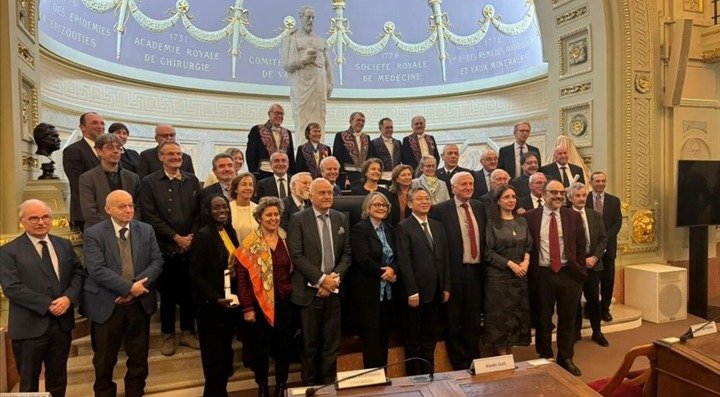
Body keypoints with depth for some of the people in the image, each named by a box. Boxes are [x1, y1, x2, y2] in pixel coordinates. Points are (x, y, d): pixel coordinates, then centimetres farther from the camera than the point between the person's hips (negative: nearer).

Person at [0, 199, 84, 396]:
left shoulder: (64, 245, 8)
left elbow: (78, 273, 5)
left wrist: (69, 297, -13)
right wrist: (47, 305, -18)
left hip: (62, 324, 4)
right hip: (29, 327, -4)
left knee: (58, 379, 18)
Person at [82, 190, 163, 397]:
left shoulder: (146, 230, 4)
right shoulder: (93, 233, -7)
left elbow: (157, 262, -2)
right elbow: (97, 270, -17)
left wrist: (139, 285, -17)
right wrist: (129, 287, -21)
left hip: (140, 304, 3)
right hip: (107, 305, -3)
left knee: (139, 356, 15)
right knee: (105, 358, 14)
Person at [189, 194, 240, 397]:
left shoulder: (230, 232, 5)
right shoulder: (203, 236, -17)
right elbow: (195, 275, -17)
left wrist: (236, 295, 2)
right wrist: (217, 299, -23)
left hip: (230, 301, 7)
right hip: (210, 305, -7)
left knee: (226, 349, 20)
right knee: (214, 353, 6)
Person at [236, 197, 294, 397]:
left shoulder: (287, 239, 3)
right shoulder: (250, 244, -8)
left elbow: (294, 269, 9)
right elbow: (242, 278, -9)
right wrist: (247, 307, -12)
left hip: (285, 302, 3)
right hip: (260, 304, -3)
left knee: (284, 346, 13)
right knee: (260, 348, 11)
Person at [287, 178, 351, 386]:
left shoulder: (341, 218, 8)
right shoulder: (298, 219, -4)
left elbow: (347, 253, 6)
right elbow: (297, 255, -10)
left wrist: (335, 277, -9)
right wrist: (321, 279, -14)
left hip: (334, 289, 3)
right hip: (310, 290, -3)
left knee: (332, 342, 11)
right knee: (310, 343, 9)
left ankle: (329, 383, 26)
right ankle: (310, 384, 26)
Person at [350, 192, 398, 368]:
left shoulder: (390, 230, 13)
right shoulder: (359, 229, -7)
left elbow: (397, 257, 9)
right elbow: (363, 259, -16)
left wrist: (392, 269, -12)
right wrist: (383, 272, -10)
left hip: (388, 291, 6)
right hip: (369, 291, -6)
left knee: (384, 335, 11)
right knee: (371, 336, -1)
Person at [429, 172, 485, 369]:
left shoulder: (480, 207, 9)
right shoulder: (441, 210, -7)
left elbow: (485, 237, 14)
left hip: (476, 270, 5)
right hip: (454, 272, -4)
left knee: (474, 320, 15)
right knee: (453, 321, 7)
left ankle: (474, 361, 30)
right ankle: (459, 364, 22)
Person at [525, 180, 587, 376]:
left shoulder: (573, 216, 5)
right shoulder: (530, 217, -2)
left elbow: (581, 247, 6)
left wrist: (581, 272, 0)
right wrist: (528, 273, -3)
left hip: (569, 274, 2)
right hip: (542, 275, -1)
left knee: (567, 319, 12)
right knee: (542, 319, 10)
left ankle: (566, 358, 29)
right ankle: (545, 358, 27)